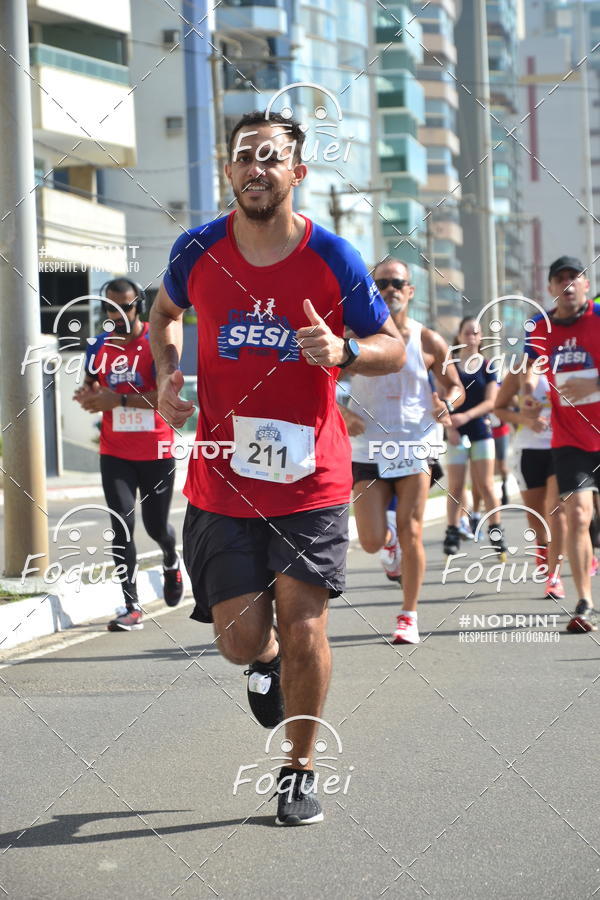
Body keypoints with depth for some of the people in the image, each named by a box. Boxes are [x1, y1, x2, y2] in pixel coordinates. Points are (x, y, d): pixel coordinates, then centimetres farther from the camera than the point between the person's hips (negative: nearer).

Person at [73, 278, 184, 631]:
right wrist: (90, 397, -7)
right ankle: (132, 607, -5)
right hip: (115, 453, 3)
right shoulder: (99, 347, 6)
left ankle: (172, 560, 45)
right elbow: (90, 387, 18)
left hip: (156, 452, -3)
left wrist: (118, 399, -25)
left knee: (156, 525, 9)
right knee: (122, 525, -8)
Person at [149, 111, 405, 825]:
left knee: (302, 627, -3)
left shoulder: (332, 257, -6)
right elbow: (164, 314, 21)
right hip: (222, 479, 1)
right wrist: (167, 377, 2)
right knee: (241, 640, 0)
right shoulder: (199, 251, -1)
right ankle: (265, 661, 40)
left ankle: (301, 768, 18)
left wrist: (342, 352, -16)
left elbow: (395, 349, 5)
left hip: (310, 477, -1)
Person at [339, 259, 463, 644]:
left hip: (415, 445, 0)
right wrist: (341, 412, -14)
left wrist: (447, 402, -12)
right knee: (371, 541, -5)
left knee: (411, 533, -4)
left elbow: (456, 386, 11)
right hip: (368, 449, 0)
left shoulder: (428, 342, 0)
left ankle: (409, 617, 9)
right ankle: (389, 537, 35)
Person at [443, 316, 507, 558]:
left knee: (486, 486, 0)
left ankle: (496, 533, 6)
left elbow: (490, 402, -2)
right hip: (456, 434, 0)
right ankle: (452, 533, 6)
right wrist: (449, 426, -16)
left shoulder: (487, 367, 4)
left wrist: (467, 416, -18)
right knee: (455, 486, 0)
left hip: (481, 431, 0)